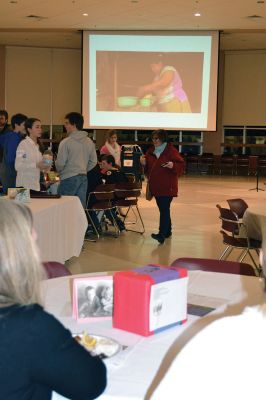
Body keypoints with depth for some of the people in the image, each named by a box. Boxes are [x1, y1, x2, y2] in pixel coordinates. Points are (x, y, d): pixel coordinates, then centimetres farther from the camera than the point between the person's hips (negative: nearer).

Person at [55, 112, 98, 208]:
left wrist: (60, 171, 11)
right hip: (84, 178, 6)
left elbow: (60, 163, -9)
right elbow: (93, 162, 11)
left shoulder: (65, 142, -12)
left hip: (69, 178, -6)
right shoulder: (89, 142, 6)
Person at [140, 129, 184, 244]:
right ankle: (167, 231, 27)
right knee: (163, 209, 14)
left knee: (164, 209, -13)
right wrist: (144, 163, -2)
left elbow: (181, 165, -9)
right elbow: (148, 169, 19)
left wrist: (173, 165, -29)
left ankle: (162, 234, -19)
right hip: (156, 186, 7)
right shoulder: (151, 151, 11)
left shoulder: (171, 150, -7)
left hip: (167, 186, -6)